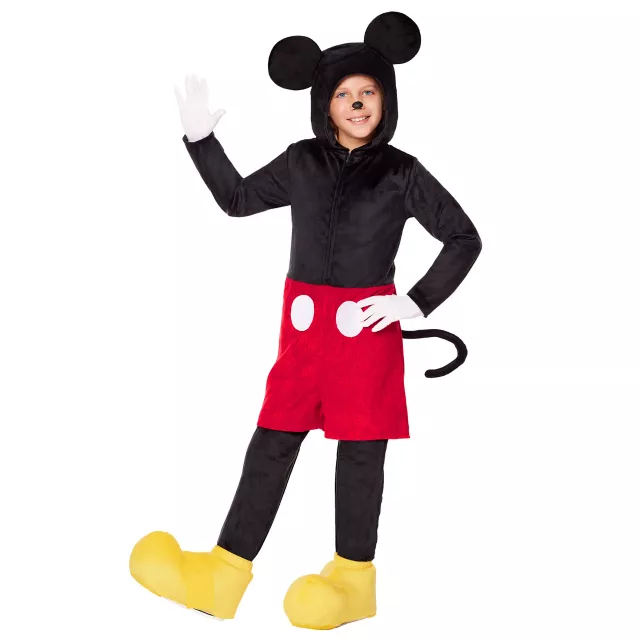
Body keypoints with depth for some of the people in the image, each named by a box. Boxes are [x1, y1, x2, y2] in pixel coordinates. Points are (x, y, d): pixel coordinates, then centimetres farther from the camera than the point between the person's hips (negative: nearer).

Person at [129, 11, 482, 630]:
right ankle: (221, 573, 9)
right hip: (304, 323, 3)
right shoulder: (301, 162, 6)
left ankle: (353, 577, 20)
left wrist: (418, 302, -6)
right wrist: (201, 139, 8)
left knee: (360, 449, 6)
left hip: (368, 326, -3)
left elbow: (465, 239, 2)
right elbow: (237, 198, 17)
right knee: (272, 441, 4)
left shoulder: (403, 174, -2)